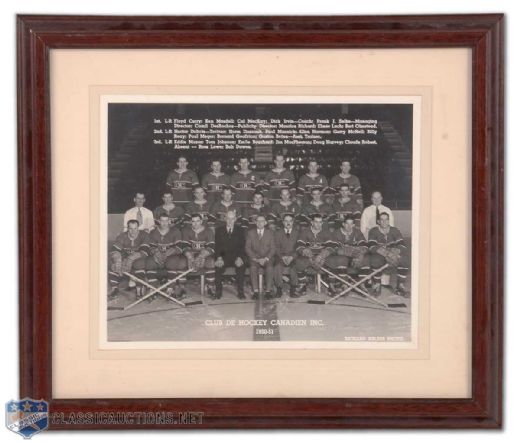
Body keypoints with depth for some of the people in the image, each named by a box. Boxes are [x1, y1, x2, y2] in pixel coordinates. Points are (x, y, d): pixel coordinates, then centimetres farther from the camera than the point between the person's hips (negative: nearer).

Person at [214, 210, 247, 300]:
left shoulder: (240, 230, 10)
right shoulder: (219, 230, 10)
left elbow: (242, 246, 1)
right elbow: (217, 246, 2)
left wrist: (239, 258, -17)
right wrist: (219, 258, -16)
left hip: (236, 258, 0)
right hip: (223, 256, 0)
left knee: (241, 265, -30)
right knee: (218, 266, -30)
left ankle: (240, 292, -22)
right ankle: (218, 292, -18)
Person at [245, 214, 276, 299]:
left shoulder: (270, 233, 11)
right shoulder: (250, 233, 11)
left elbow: (273, 248, 4)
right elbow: (247, 248, 4)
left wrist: (266, 259, -13)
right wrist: (255, 258, -11)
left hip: (266, 258, 0)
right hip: (254, 258, 0)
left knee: (269, 267, -32)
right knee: (253, 267, -33)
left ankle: (268, 291, -29)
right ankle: (255, 291, -33)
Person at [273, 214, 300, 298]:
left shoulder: (297, 233, 10)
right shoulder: (278, 233, 13)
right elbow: (276, 248, 5)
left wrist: (292, 257, -15)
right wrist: (283, 257, -13)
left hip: (293, 257, -1)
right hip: (280, 257, 1)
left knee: (295, 266, -31)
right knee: (277, 267, -29)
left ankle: (293, 290, -17)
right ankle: (279, 289, -12)